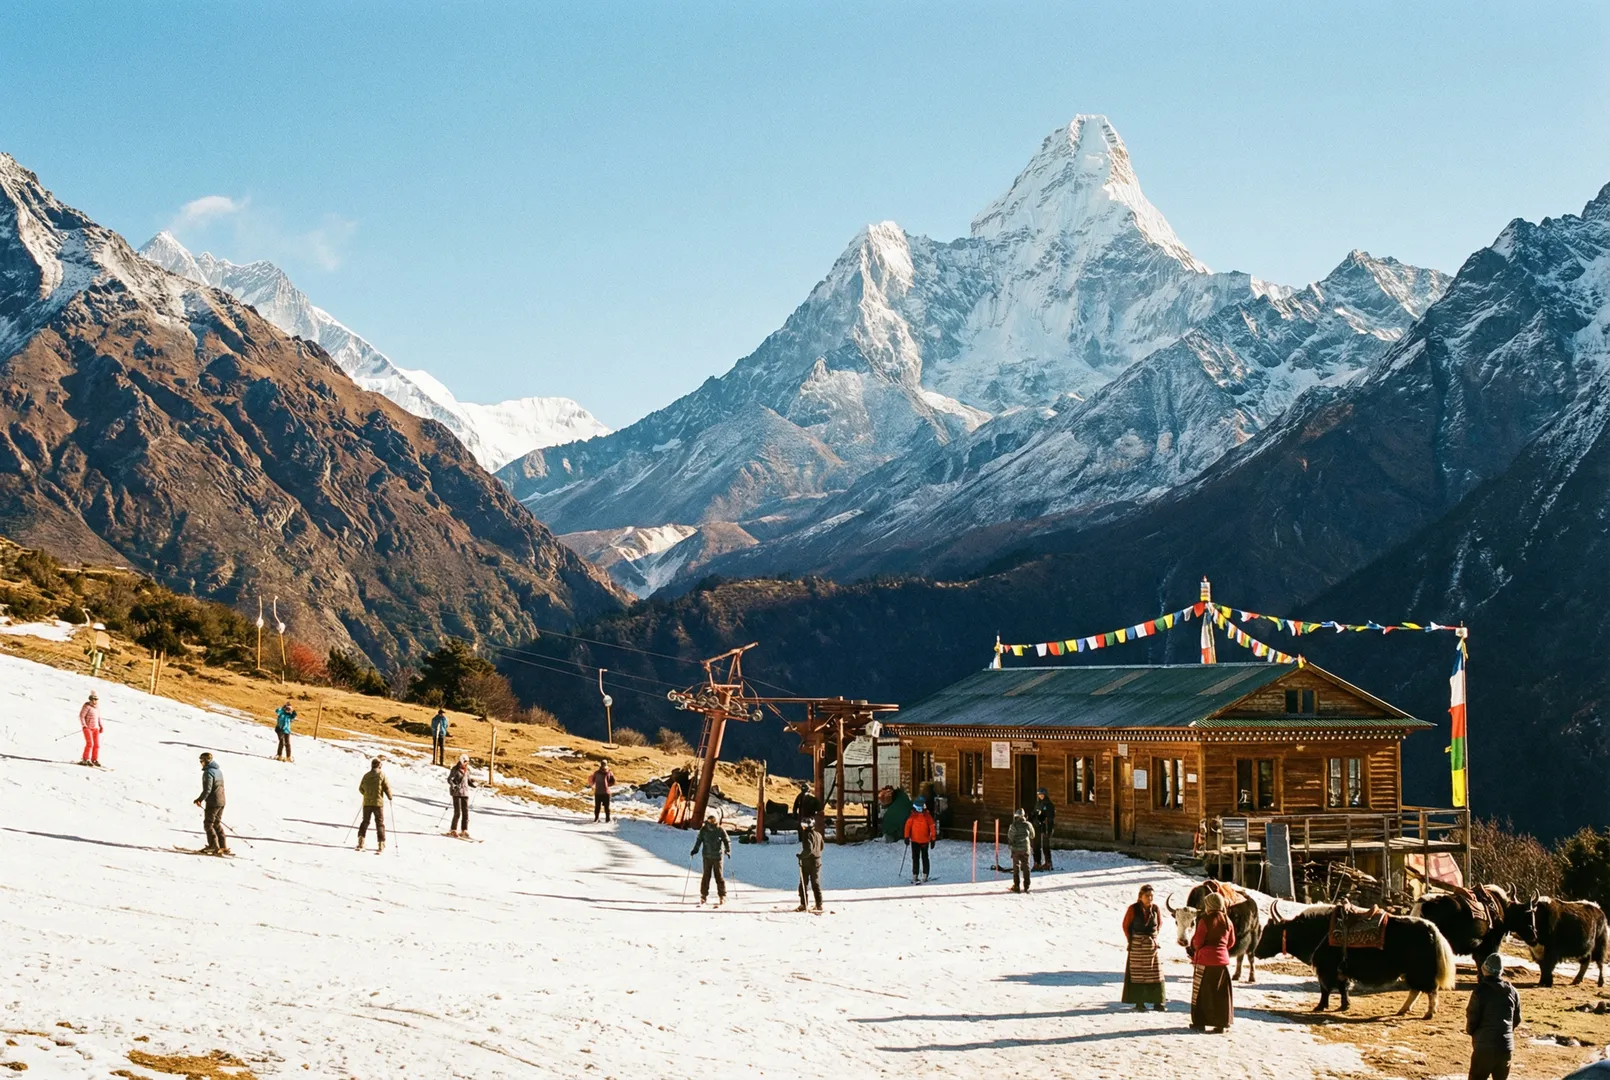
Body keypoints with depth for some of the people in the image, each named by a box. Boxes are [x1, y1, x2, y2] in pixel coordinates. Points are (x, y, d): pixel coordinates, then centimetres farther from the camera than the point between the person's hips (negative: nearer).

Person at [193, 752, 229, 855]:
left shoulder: (208, 772, -15)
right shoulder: (218, 770, 14)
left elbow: (207, 789, -22)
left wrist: (200, 799, -15)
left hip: (212, 803, -9)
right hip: (221, 801, 9)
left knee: (208, 824, -1)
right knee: (217, 824, 15)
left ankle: (214, 846, -6)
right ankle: (223, 847, 12)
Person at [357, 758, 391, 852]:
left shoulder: (366, 775, 3)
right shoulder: (381, 775, -7)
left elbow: (361, 788, 12)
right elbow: (387, 787, -8)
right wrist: (390, 796, 11)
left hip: (367, 802, 3)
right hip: (378, 802, -3)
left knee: (365, 822, 15)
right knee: (380, 823, 5)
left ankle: (360, 841, 1)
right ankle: (381, 844, 2)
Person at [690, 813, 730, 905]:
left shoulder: (720, 830, -7)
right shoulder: (703, 830, -2)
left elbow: (727, 841, -1)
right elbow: (699, 840, 10)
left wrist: (727, 850, -15)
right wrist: (695, 850, 3)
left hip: (717, 857, -2)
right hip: (707, 857, 2)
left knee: (719, 876, -2)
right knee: (706, 876, 2)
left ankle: (722, 896, 5)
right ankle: (703, 895, 11)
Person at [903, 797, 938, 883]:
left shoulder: (927, 816, -4)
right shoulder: (913, 816, -2)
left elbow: (932, 827, -3)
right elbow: (908, 825, -2)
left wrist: (933, 839, -4)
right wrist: (907, 837, -6)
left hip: (925, 840, -1)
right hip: (915, 841, 1)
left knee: (924, 858, 7)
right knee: (915, 858, 6)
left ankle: (925, 875, 13)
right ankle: (914, 875, 11)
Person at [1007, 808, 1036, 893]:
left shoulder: (1014, 825, -14)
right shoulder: (1027, 825, -4)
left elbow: (1010, 837, -10)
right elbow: (1032, 835, 10)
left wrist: (1010, 844, 9)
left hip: (1016, 848, -2)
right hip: (1026, 848, 2)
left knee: (1016, 867, 5)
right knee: (1026, 867, 10)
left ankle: (1017, 886, 2)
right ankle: (1026, 886, 11)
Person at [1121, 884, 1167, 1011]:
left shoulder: (1155, 909, -3)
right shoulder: (1133, 909, -11)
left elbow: (1160, 923, 14)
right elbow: (1126, 925, -2)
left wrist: (1154, 937, 9)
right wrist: (1131, 940, -1)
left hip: (1152, 945, 3)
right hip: (1137, 945, -3)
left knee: (1155, 974, 3)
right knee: (1137, 974, 1)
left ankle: (1157, 1002, 9)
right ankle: (1139, 1003, 4)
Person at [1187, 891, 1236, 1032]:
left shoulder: (1205, 920, -12)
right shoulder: (1227, 920, 5)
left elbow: (1197, 941, -12)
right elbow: (1231, 942, 12)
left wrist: (1193, 948, 10)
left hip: (1205, 959, -5)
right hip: (1223, 960, 5)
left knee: (1201, 991, 4)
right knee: (1222, 993, 9)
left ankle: (1200, 1022, 6)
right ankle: (1222, 1022, 9)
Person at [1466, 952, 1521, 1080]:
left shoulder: (1481, 991, -14)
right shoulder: (1511, 991, 3)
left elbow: (1472, 1018, -10)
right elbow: (1517, 1020, 11)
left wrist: (1470, 1031, 11)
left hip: (1484, 1047, -5)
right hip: (1506, 1046, 5)